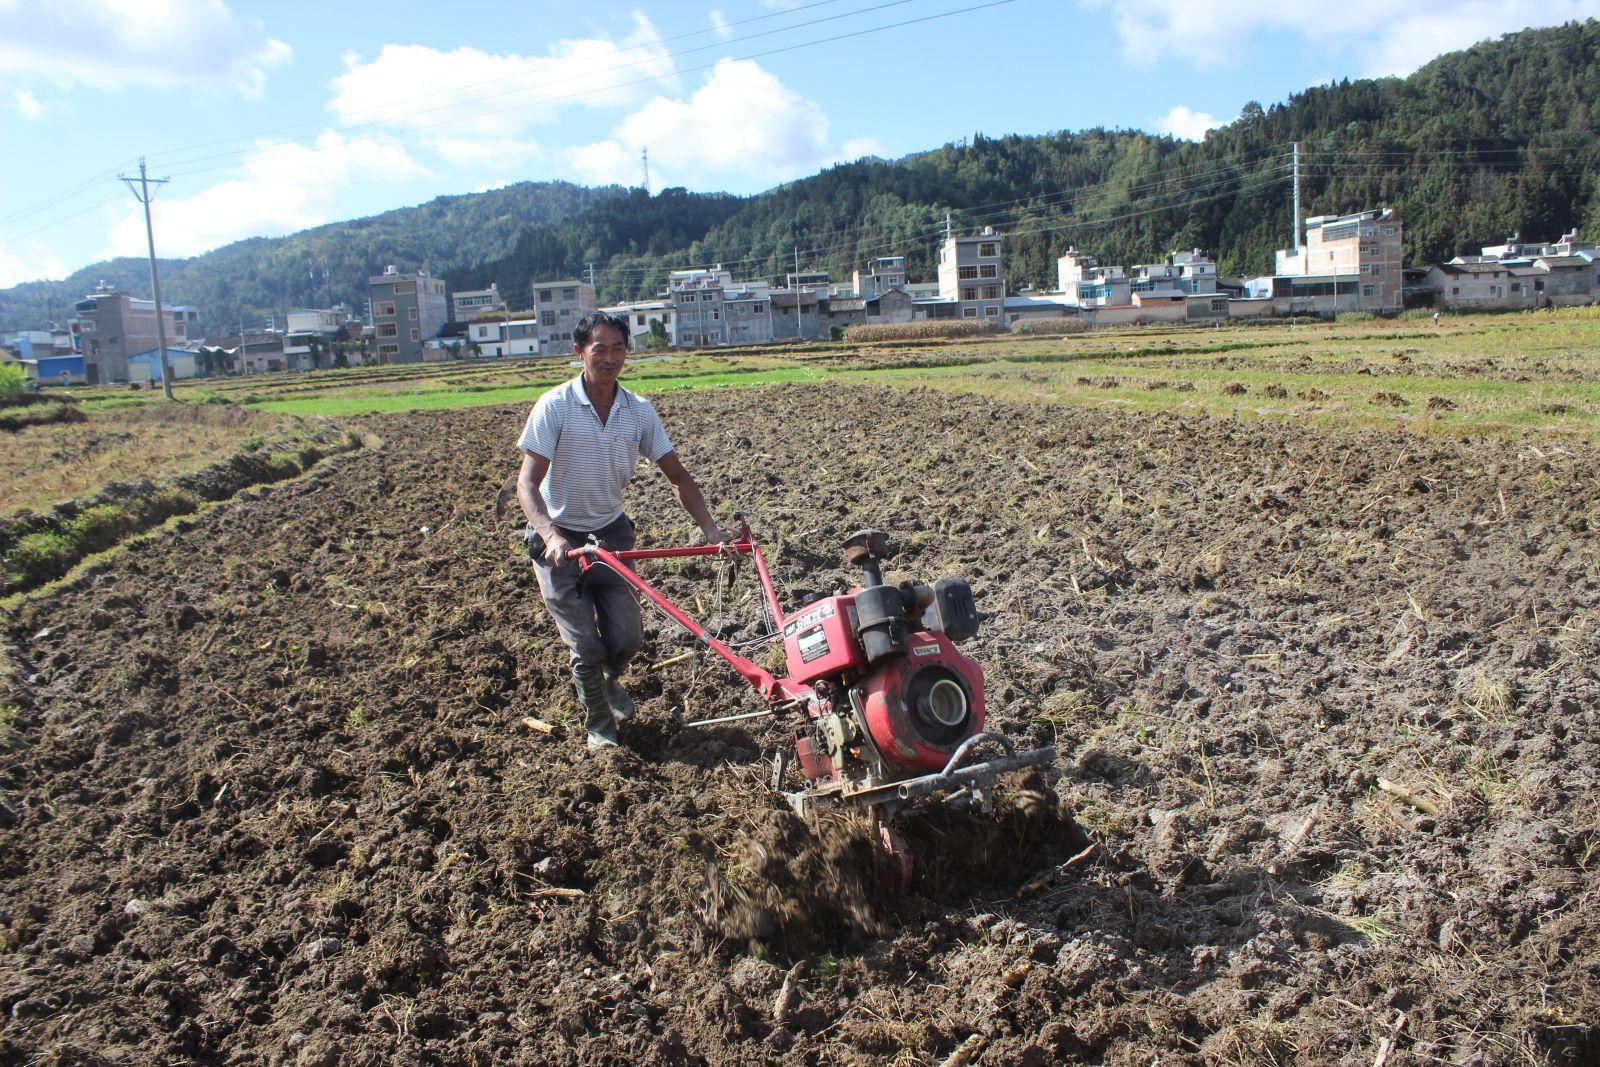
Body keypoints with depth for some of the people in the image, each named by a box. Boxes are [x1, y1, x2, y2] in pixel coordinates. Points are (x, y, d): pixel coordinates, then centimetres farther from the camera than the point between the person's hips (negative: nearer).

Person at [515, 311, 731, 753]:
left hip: (611, 533, 3)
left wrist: (711, 528, -13)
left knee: (627, 638, 0)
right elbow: (527, 483, -22)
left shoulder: (639, 411, -6)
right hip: (559, 541, -3)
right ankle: (599, 728, 23)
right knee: (586, 647, -3)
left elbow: (677, 475, -1)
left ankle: (610, 681, 37)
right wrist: (551, 535, -40)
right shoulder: (554, 407, -17)